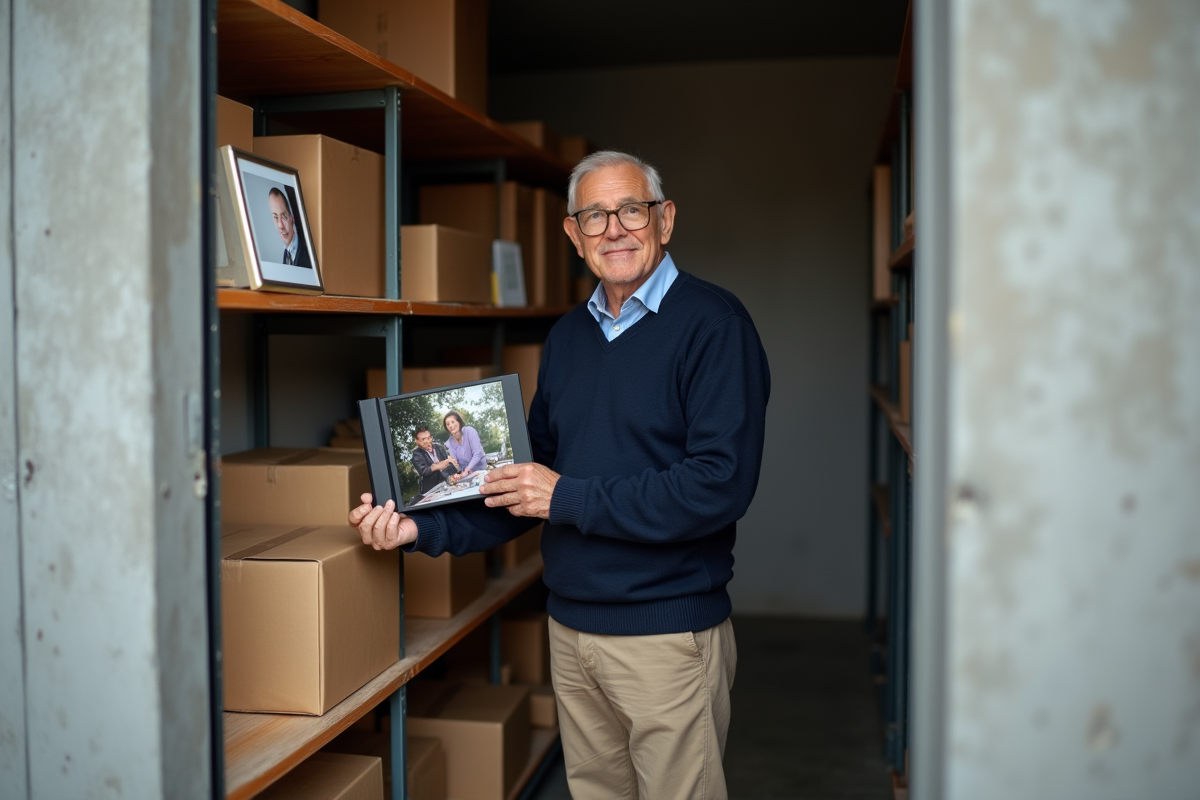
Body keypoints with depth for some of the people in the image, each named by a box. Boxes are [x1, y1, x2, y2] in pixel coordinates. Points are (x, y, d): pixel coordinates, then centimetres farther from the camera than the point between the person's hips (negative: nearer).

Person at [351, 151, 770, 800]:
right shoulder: (568, 336, 10)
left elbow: (721, 484, -23)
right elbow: (533, 476, 13)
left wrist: (568, 498, -18)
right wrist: (426, 529, -1)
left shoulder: (712, 322, -12)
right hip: (569, 626, 7)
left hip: (668, 631, -6)